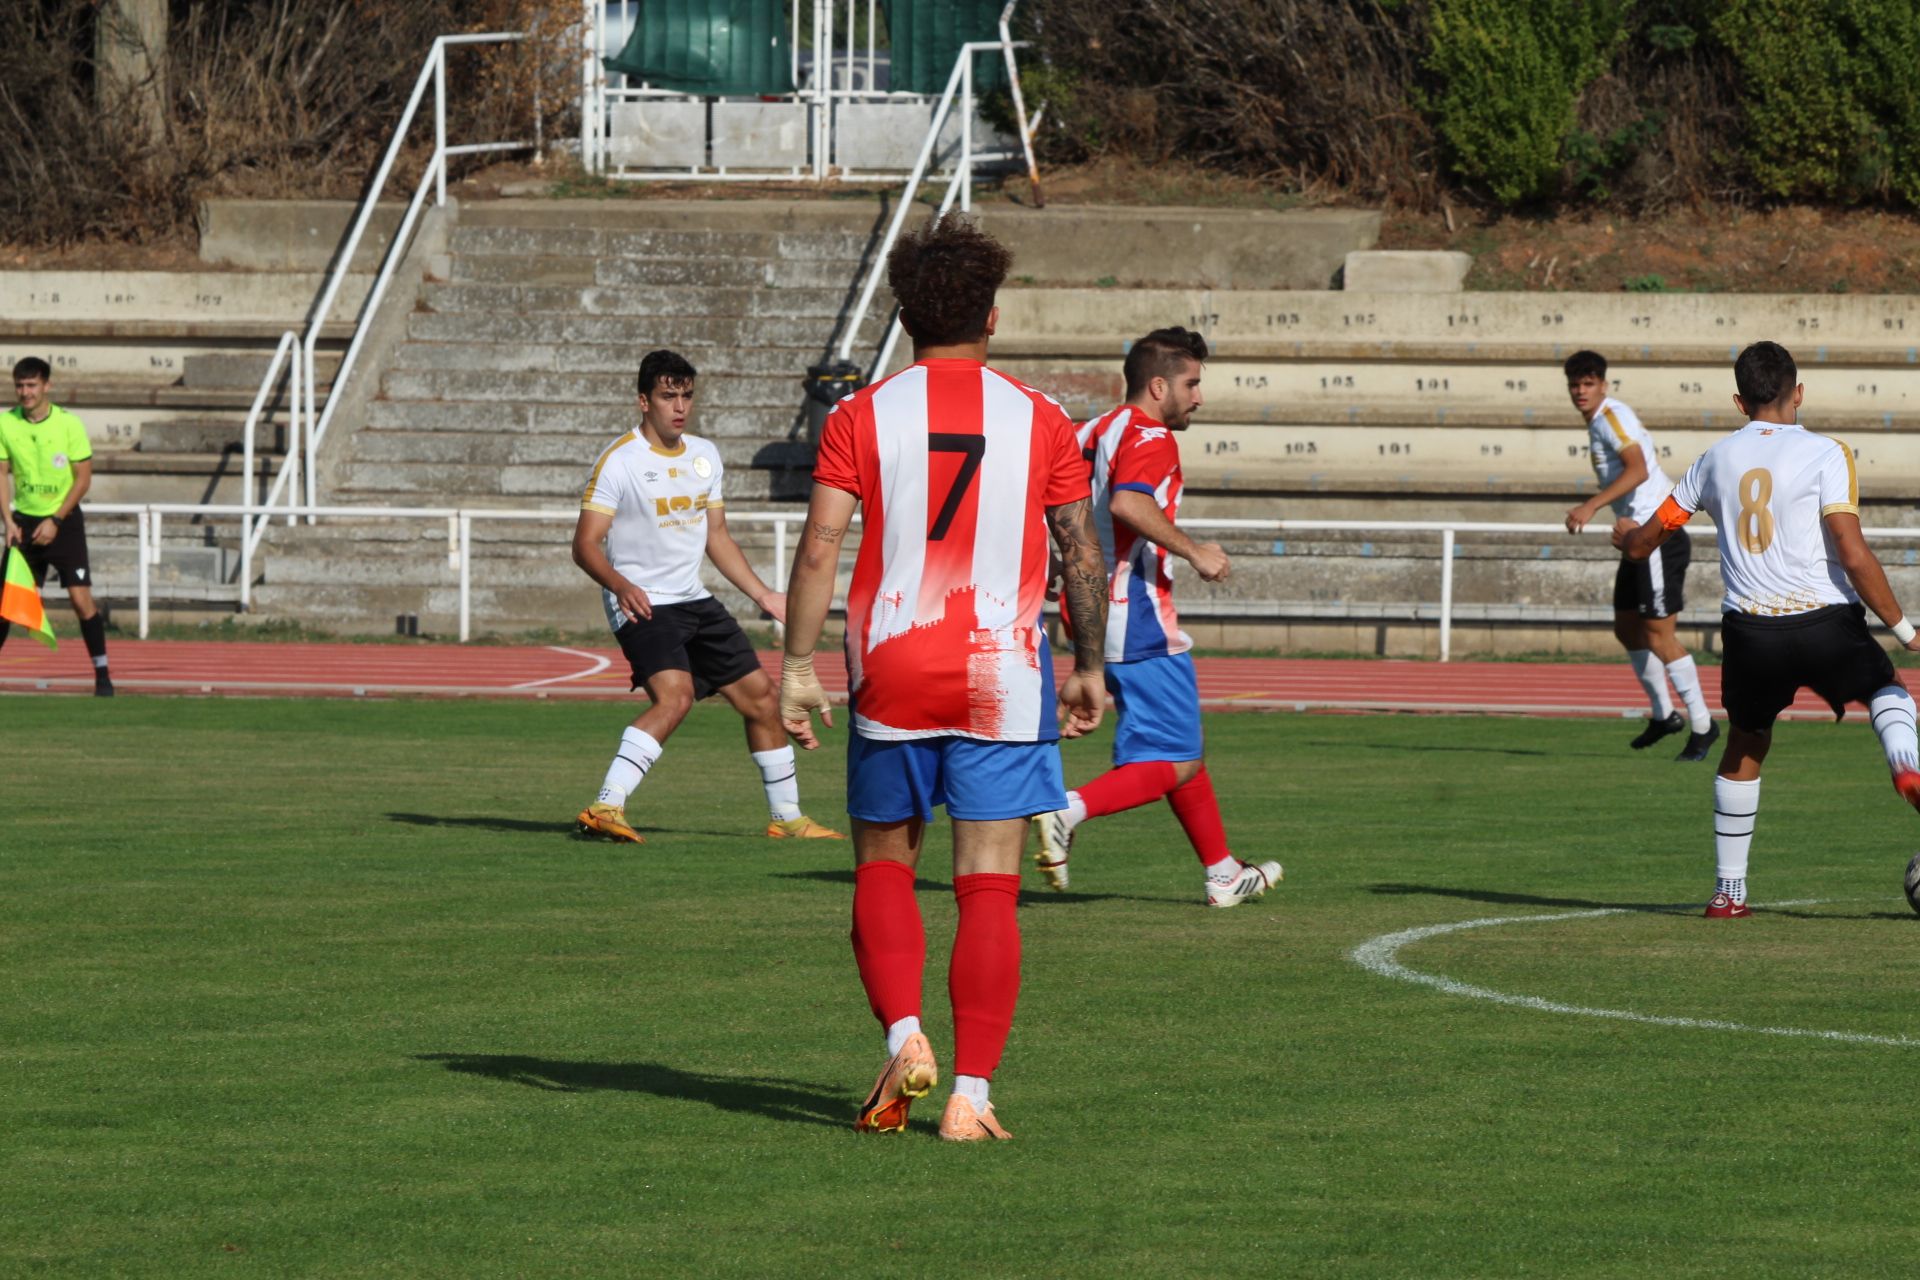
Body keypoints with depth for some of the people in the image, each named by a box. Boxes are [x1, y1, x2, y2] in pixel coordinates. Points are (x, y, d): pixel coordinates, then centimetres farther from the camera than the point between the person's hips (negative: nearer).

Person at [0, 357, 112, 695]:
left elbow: (83, 478, -7)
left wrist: (55, 520, -14)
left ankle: (102, 675, -4)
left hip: (64, 520, -3)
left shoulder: (69, 424, -12)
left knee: (80, 596, -11)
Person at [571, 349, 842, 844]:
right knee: (675, 696, -30)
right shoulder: (620, 461, -12)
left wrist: (762, 594, 18)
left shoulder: (704, 456, 11)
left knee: (761, 696, 10)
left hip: (694, 600, 8)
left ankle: (787, 818, 25)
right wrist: (620, 585, -33)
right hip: (643, 605, -8)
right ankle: (605, 808, -34)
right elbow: (585, 544, -15)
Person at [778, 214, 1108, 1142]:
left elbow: (819, 546, -6)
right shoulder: (1041, 421, 2)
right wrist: (1088, 667, 15)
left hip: (892, 673, 0)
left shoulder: (861, 417, 0)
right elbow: (1083, 554, 5)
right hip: (1003, 681, 0)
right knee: (989, 891, 1)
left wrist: (798, 664, -3)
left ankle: (903, 1036, -6)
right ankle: (971, 1093, -4)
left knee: (884, 868, 15)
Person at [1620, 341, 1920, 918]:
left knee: (1745, 746, 22)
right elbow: (1853, 555, -13)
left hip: (1751, 631, 3)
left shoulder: (1717, 460, 10)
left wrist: (1625, 539, 45)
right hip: (1825, 623, -3)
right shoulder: (1826, 453, -4)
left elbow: (1641, 543, 20)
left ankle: (1729, 891, 21)